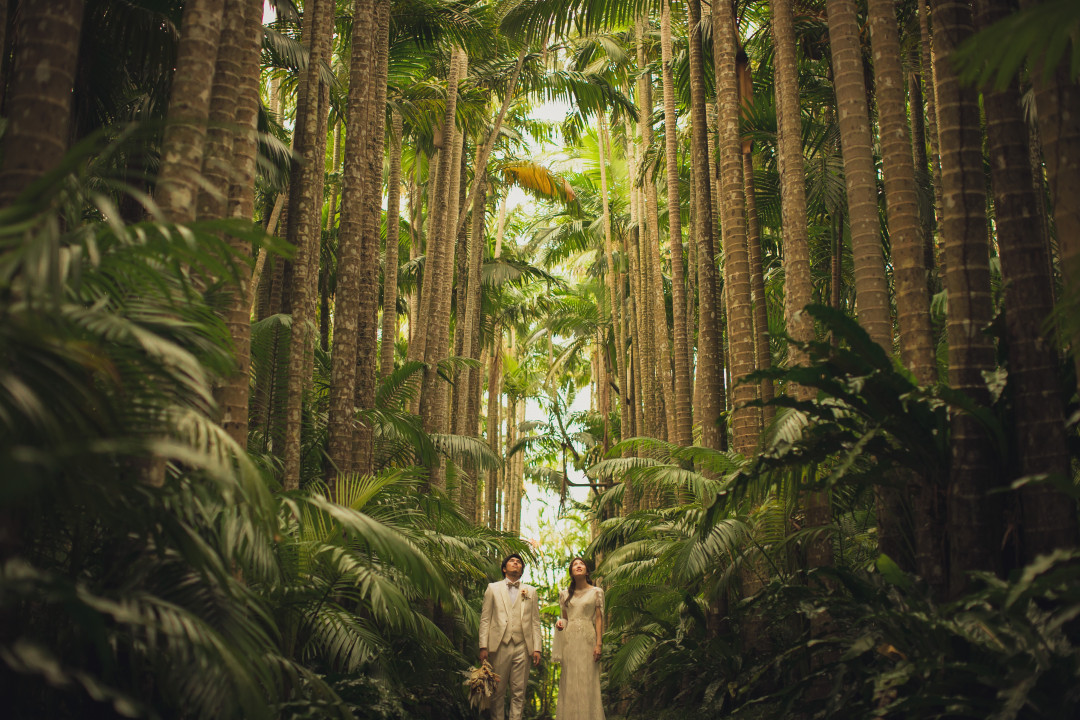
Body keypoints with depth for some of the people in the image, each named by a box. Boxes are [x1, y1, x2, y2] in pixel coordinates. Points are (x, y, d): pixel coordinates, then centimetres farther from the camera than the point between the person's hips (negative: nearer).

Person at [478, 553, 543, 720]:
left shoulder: (530, 591, 16)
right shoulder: (493, 588, 12)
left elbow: (535, 621, 12)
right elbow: (485, 619, 7)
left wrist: (537, 648, 2)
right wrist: (483, 646, -2)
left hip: (522, 648, 1)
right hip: (499, 646, -1)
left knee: (519, 693, 1)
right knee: (497, 691, 2)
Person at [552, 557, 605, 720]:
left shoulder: (596, 592, 5)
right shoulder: (565, 594, 13)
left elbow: (599, 619, 1)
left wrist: (599, 644, -7)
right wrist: (559, 623, -4)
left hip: (588, 639, -2)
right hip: (569, 639, 2)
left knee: (588, 681, -4)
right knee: (569, 682, 0)